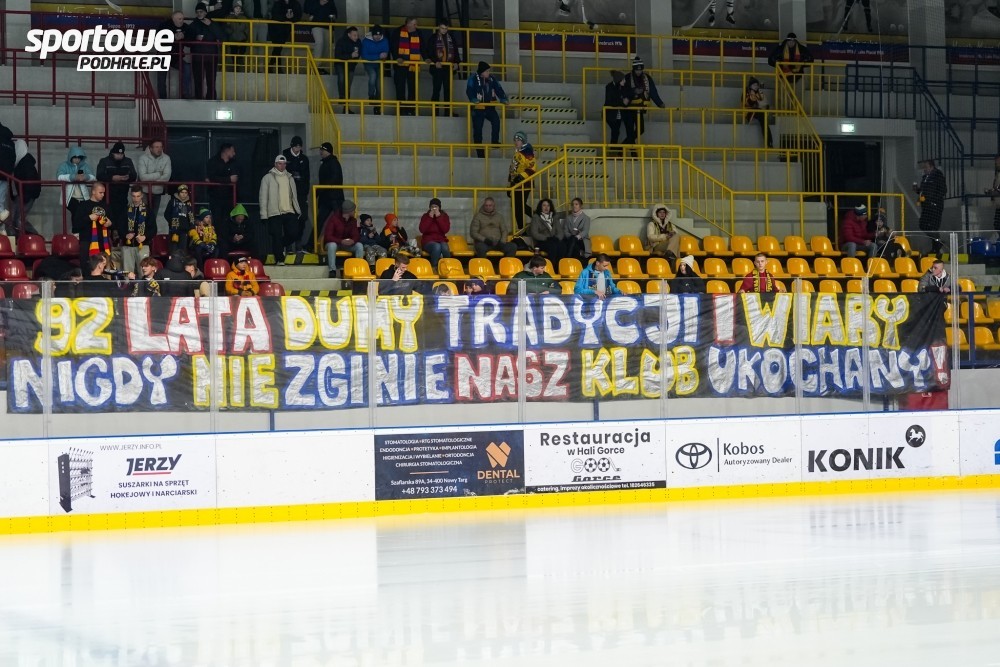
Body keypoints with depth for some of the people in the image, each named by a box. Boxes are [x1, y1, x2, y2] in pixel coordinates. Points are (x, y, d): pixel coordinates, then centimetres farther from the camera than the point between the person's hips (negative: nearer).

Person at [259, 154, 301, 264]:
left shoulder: (289, 178, 17)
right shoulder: (268, 178, 2)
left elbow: (294, 196, 22)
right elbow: (263, 197, 0)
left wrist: (297, 210, 13)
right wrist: (264, 215, -7)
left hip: (289, 212, 4)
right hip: (274, 213, -4)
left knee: (294, 234, -5)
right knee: (277, 237, -5)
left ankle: (282, 246, 23)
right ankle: (279, 259, 2)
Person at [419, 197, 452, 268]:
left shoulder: (444, 216, 6)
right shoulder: (425, 216, 4)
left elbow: (446, 230, -9)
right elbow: (422, 230, -11)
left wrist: (439, 217, -13)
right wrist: (430, 217, -13)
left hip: (441, 240, 1)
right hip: (428, 241, -1)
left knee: (444, 247, -35)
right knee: (437, 247, -37)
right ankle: (434, 267, -29)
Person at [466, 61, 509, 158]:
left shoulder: (492, 78, 6)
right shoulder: (473, 79, -7)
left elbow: (498, 89, 5)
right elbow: (469, 91, -16)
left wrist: (503, 99, -11)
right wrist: (473, 99, -33)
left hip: (490, 107, 3)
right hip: (478, 108, -3)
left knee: (496, 120, -27)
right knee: (477, 130, -1)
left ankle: (495, 141, -18)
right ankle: (480, 152, 5)